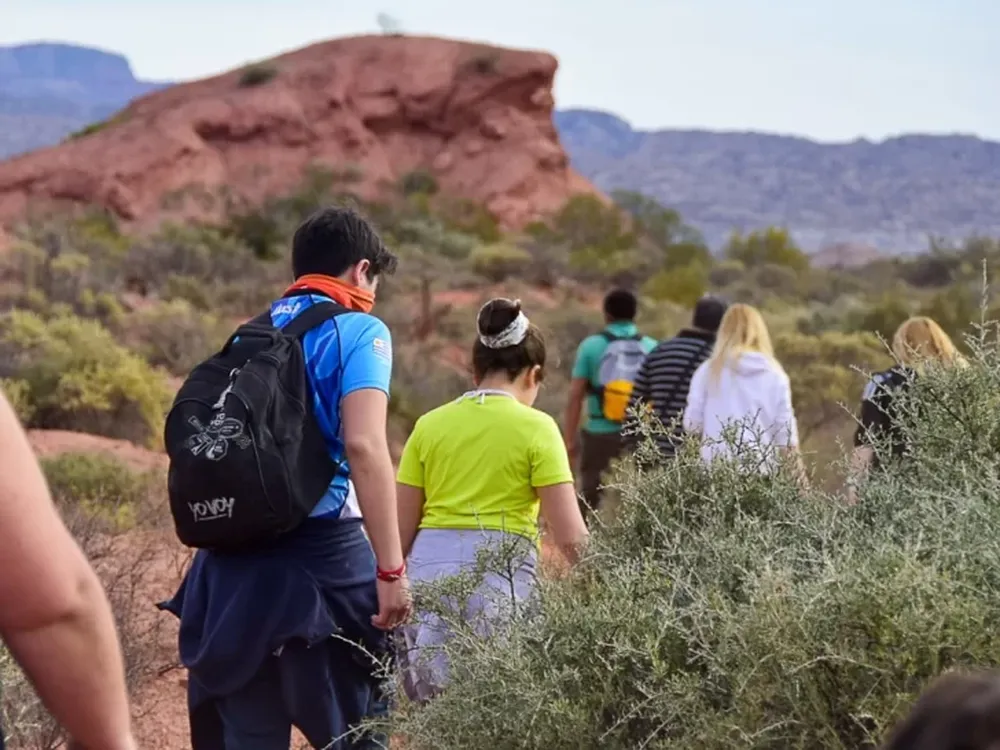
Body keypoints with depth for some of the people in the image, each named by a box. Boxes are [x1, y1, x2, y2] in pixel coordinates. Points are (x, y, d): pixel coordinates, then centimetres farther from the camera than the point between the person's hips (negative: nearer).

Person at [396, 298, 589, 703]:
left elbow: (401, 529, 11)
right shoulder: (535, 427, -1)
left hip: (429, 568, 4)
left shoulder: (429, 425, 10)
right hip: (500, 576, -4)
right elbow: (570, 535, -5)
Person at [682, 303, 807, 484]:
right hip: (762, 471, 1)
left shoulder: (709, 371, 1)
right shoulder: (775, 376, 4)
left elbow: (692, 424, 3)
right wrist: (798, 477, 11)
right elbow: (786, 435, 4)